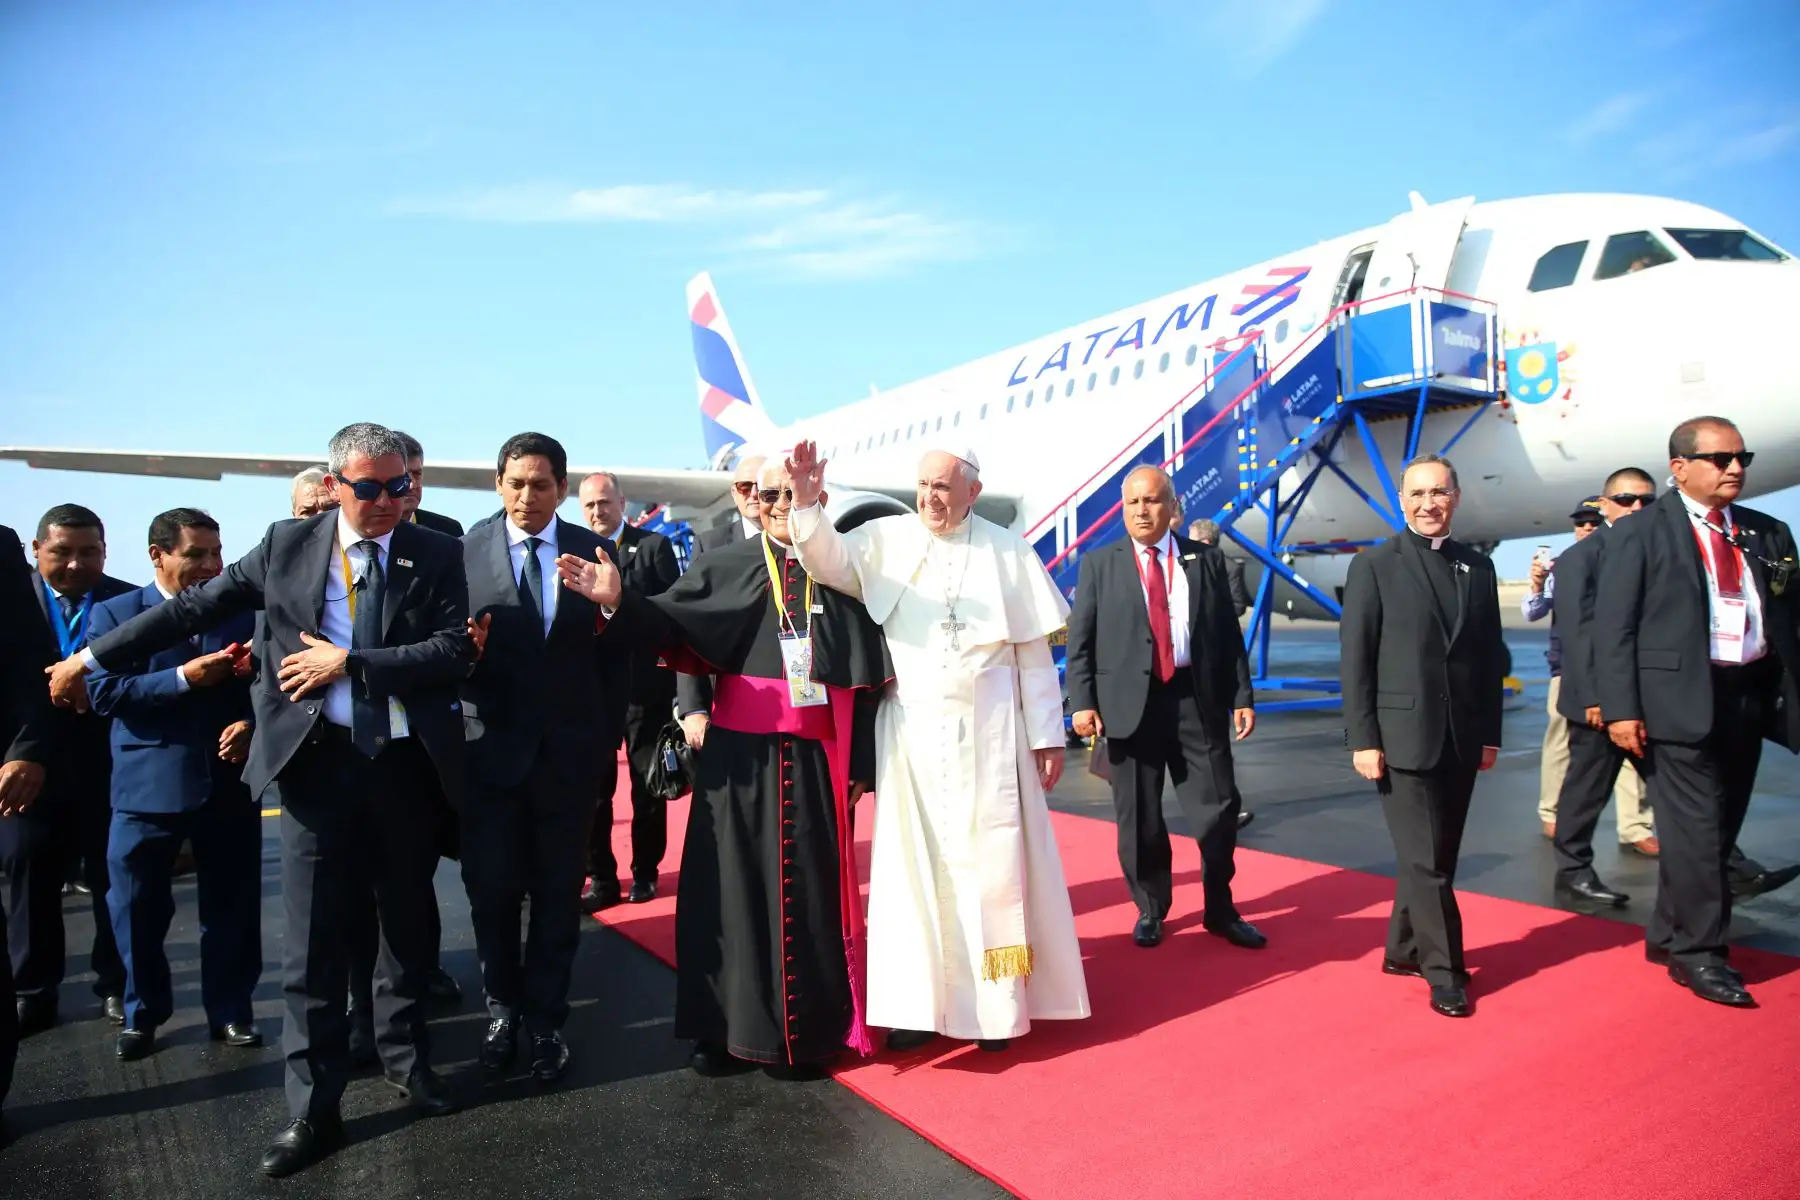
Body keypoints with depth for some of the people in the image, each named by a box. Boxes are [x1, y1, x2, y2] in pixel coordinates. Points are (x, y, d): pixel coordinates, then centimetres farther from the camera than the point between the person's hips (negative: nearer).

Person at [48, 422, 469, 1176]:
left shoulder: (437, 555, -1)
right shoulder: (287, 545, 3)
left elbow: (454, 652, -10)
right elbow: (195, 608, 9)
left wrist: (349, 662, -14)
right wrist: (92, 656, 12)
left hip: (409, 761, 0)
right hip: (318, 760, 0)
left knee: (408, 922, 15)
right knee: (312, 941, 3)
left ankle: (405, 1057, 36)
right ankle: (313, 1109, 17)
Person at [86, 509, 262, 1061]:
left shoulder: (244, 614, 7)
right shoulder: (115, 614, 1)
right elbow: (104, 692, -9)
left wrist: (249, 723, -14)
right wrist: (183, 678, -20)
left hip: (228, 780, 1)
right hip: (147, 784, -1)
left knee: (233, 905, 8)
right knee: (138, 907, 9)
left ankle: (231, 1010, 22)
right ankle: (142, 1013, 28)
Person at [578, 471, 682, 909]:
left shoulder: (654, 546, 2)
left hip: (646, 685, -1)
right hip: (593, 687, 2)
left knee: (649, 786, 9)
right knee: (593, 787, 4)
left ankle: (645, 872, 23)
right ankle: (602, 878, 16)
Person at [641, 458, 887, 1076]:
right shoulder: (724, 568, 5)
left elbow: (865, 678, 5)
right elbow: (669, 626, -6)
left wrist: (860, 765, 2)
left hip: (814, 761, 0)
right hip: (739, 755, 0)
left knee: (808, 891, 7)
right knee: (732, 888, 7)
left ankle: (805, 1030, 22)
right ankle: (723, 1026, 23)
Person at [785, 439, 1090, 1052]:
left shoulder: (1007, 551, 2)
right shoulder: (886, 540, 1)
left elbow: (1034, 652, 4)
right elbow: (830, 559, -16)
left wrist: (1047, 735, 3)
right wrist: (806, 505, -33)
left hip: (989, 732, 0)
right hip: (911, 731, 1)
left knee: (993, 861, 5)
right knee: (913, 863, 4)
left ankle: (998, 1002, 18)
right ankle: (916, 1001, 14)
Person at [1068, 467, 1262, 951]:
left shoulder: (1205, 559, 8)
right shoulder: (1099, 564, 5)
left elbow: (1229, 633, 7)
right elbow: (1080, 639, 1)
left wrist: (1241, 697, 2)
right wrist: (1082, 701, -8)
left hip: (1196, 699, 1)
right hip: (1129, 702, -1)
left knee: (1219, 807, 5)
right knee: (1139, 818, 7)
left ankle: (1220, 910, 24)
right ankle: (1150, 910, 26)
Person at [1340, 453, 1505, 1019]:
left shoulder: (1478, 567, 11)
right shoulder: (1374, 565, -3)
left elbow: (1490, 656, 12)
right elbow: (1355, 658, -7)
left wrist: (1490, 732, 7)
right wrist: (1362, 739, -12)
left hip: (1461, 738, 5)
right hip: (1403, 734, -5)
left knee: (1436, 855, 12)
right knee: (1425, 859, -2)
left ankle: (1404, 950, 27)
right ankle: (1445, 972, 10)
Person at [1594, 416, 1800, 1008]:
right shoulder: (1640, 533, -4)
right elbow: (1614, 626, -8)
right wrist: (1620, 708, -14)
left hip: (1749, 699, 6)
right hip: (1680, 703, -6)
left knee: (1719, 830, 12)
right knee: (1696, 832, -4)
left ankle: (1667, 936, 27)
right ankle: (1699, 953, 9)